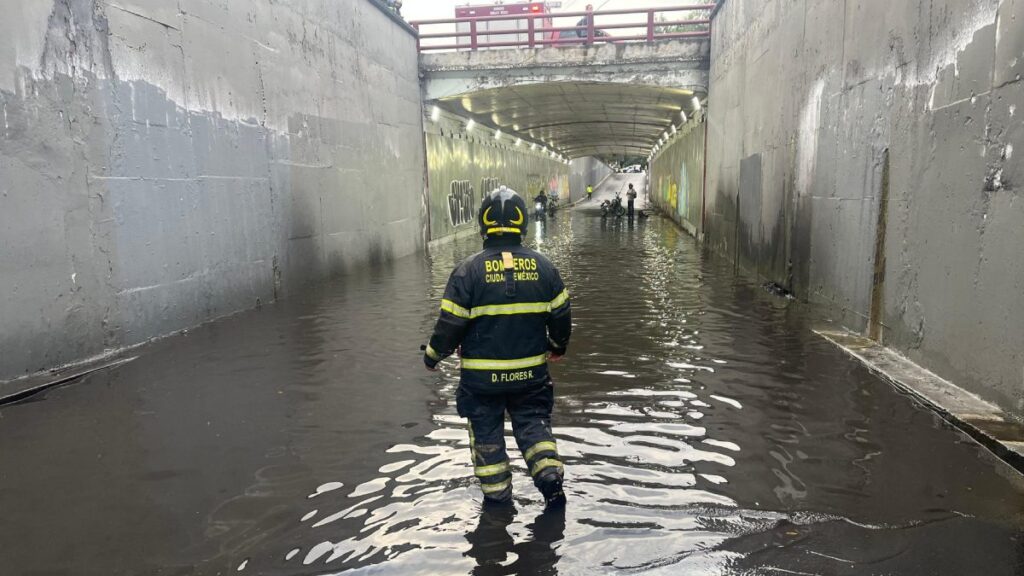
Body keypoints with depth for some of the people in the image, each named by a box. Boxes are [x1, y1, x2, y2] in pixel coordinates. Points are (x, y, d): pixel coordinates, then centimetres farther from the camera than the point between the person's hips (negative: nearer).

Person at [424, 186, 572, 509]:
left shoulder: (469, 269, -13)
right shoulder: (542, 266, -3)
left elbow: (451, 323, -10)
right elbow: (561, 314, 6)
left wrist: (433, 356, 8)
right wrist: (559, 347, 25)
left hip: (481, 375, -2)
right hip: (531, 372, 2)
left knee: (486, 432, 15)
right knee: (533, 422, 20)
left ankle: (497, 496, 24)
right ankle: (550, 478, 8)